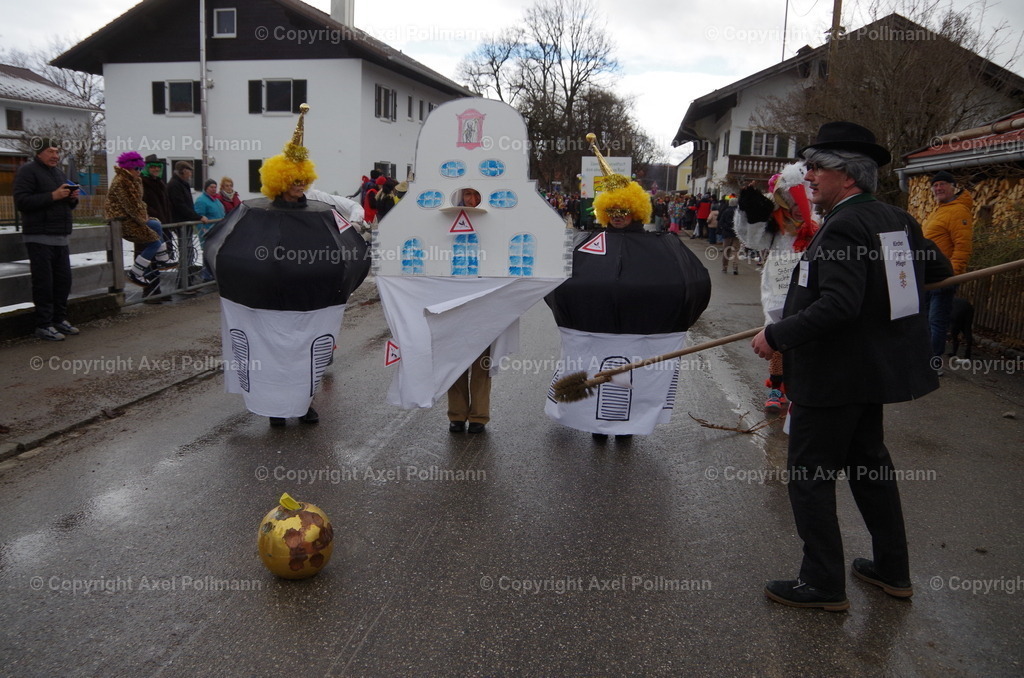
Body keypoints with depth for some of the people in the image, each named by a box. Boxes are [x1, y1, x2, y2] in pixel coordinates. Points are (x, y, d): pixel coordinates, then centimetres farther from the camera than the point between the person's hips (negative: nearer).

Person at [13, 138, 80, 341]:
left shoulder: (59, 173, 20)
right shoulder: (28, 170, -5)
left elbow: (67, 205, 26)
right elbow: (21, 201, -15)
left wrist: (73, 198, 3)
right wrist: (53, 196, -21)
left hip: (61, 238, 8)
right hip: (39, 238, -7)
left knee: (63, 280, 8)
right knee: (43, 282, -6)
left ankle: (59, 320, 19)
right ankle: (44, 325, -1)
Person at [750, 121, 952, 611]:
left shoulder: (843, 226, -22)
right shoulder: (897, 219, 6)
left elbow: (838, 305, -32)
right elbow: (939, 271, 18)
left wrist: (776, 335, -24)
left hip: (833, 374, -10)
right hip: (874, 369, 10)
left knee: (809, 475, 2)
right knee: (870, 462, 21)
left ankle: (823, 584, 13)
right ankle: (892, 569, 34)